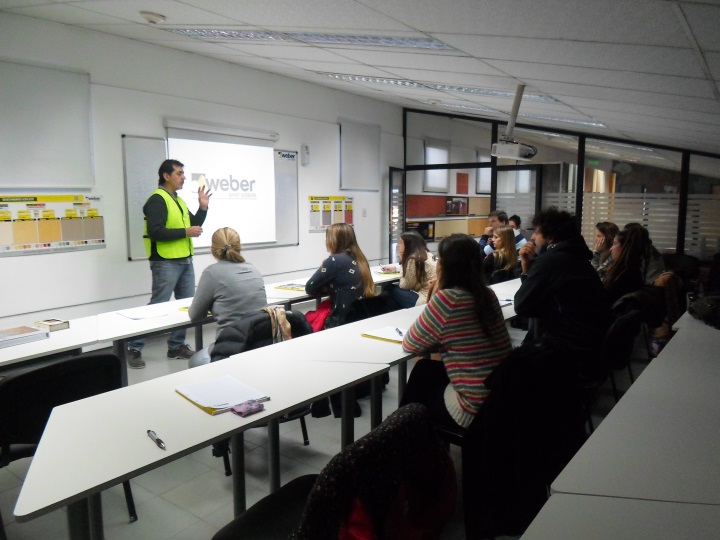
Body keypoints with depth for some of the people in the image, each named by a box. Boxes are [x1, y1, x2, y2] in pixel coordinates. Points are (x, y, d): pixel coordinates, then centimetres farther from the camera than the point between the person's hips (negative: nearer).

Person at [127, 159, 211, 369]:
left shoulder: (179, 200, 17)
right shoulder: (157, 199, -11)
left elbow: (193, 226, 21)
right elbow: (155, 232, -21)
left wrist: (203, 206, 8)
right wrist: (185, 232, -18)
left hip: (185, 261, 9)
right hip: (166, 263, -9)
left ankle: (176, 346, 19)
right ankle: (134, 348, 6)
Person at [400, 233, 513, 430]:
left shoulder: (446, 298, -20)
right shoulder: (488, 295, 2)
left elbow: (410, 345, -8)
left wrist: (431, 300, 0)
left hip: (475, 411, -6)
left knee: (422, 372, 19)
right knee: (428, 369, 23)